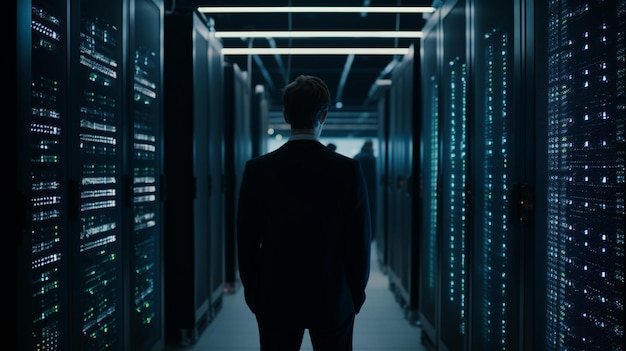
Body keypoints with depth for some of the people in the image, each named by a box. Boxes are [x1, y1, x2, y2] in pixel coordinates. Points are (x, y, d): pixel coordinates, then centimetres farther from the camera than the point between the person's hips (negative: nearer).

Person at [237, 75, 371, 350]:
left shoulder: (257, 169, -7)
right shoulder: (348, 170, -10)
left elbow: (246, 242, -2)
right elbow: (360, 241, -5)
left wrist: (253, 295, 9)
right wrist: (356, 294, 8)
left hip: (276, 300, 1)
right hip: (334, 300, 0)